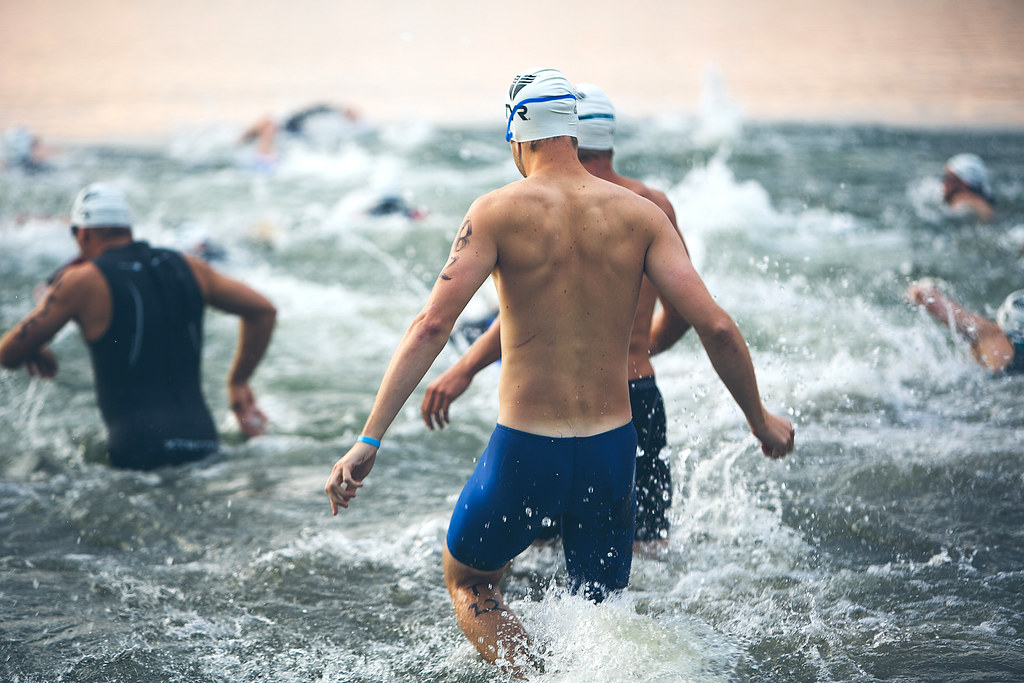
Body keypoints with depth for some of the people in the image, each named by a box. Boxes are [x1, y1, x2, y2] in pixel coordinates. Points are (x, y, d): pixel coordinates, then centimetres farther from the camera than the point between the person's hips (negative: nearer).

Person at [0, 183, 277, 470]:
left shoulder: (83, 281, 0)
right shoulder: (187, 267, 15)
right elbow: (263, 310, 21)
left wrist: (35, 353, 27)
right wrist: (238, 381, 27)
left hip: (138, 448, -6)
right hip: (203, 441, 6)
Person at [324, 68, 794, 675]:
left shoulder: (498, 211, -7)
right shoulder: (640, 214, 0)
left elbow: (432, 325, -16)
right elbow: (716, 327, -5)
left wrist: (369, 441, -16)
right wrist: (760, 419, 10)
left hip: (524, 450, -3)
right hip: (612, 449, 3)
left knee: (468, 584, 22)